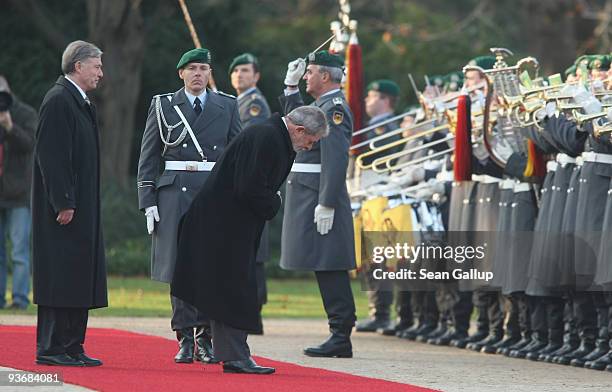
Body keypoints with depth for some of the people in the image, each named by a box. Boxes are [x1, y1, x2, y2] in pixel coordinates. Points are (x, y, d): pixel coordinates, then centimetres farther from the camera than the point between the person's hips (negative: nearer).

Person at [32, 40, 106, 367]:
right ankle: (50, 349, -4)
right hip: (64, 206, -10)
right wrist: (63, 203, -21)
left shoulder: (80, 102, 17)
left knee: (79, 278, 10)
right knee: (60, 278, -7)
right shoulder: (58, 101, -13)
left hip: (82, 208, 10)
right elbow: (50, 156, -19)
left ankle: (71, 348, 14)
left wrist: (72, 201, 17)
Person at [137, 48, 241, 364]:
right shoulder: (163, 106, 7)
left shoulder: (226, 106, 9)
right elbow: (148, 157, 6)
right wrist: (148, 202, -1)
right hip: (176, 192, 0)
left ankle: (206, 340, 6)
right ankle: (185, 340, 4)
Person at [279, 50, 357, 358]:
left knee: (329, 268, -9)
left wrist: (326, 204, -25)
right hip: (307, 196, 10)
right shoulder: (321, 105, 17)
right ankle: (340, 335, 12)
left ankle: (341, 337, -8)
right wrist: (291, 86, 23)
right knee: (326, 268, 10)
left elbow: (336, 159, -21)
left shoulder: (334, 108, -14)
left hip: (319, 199, -10)